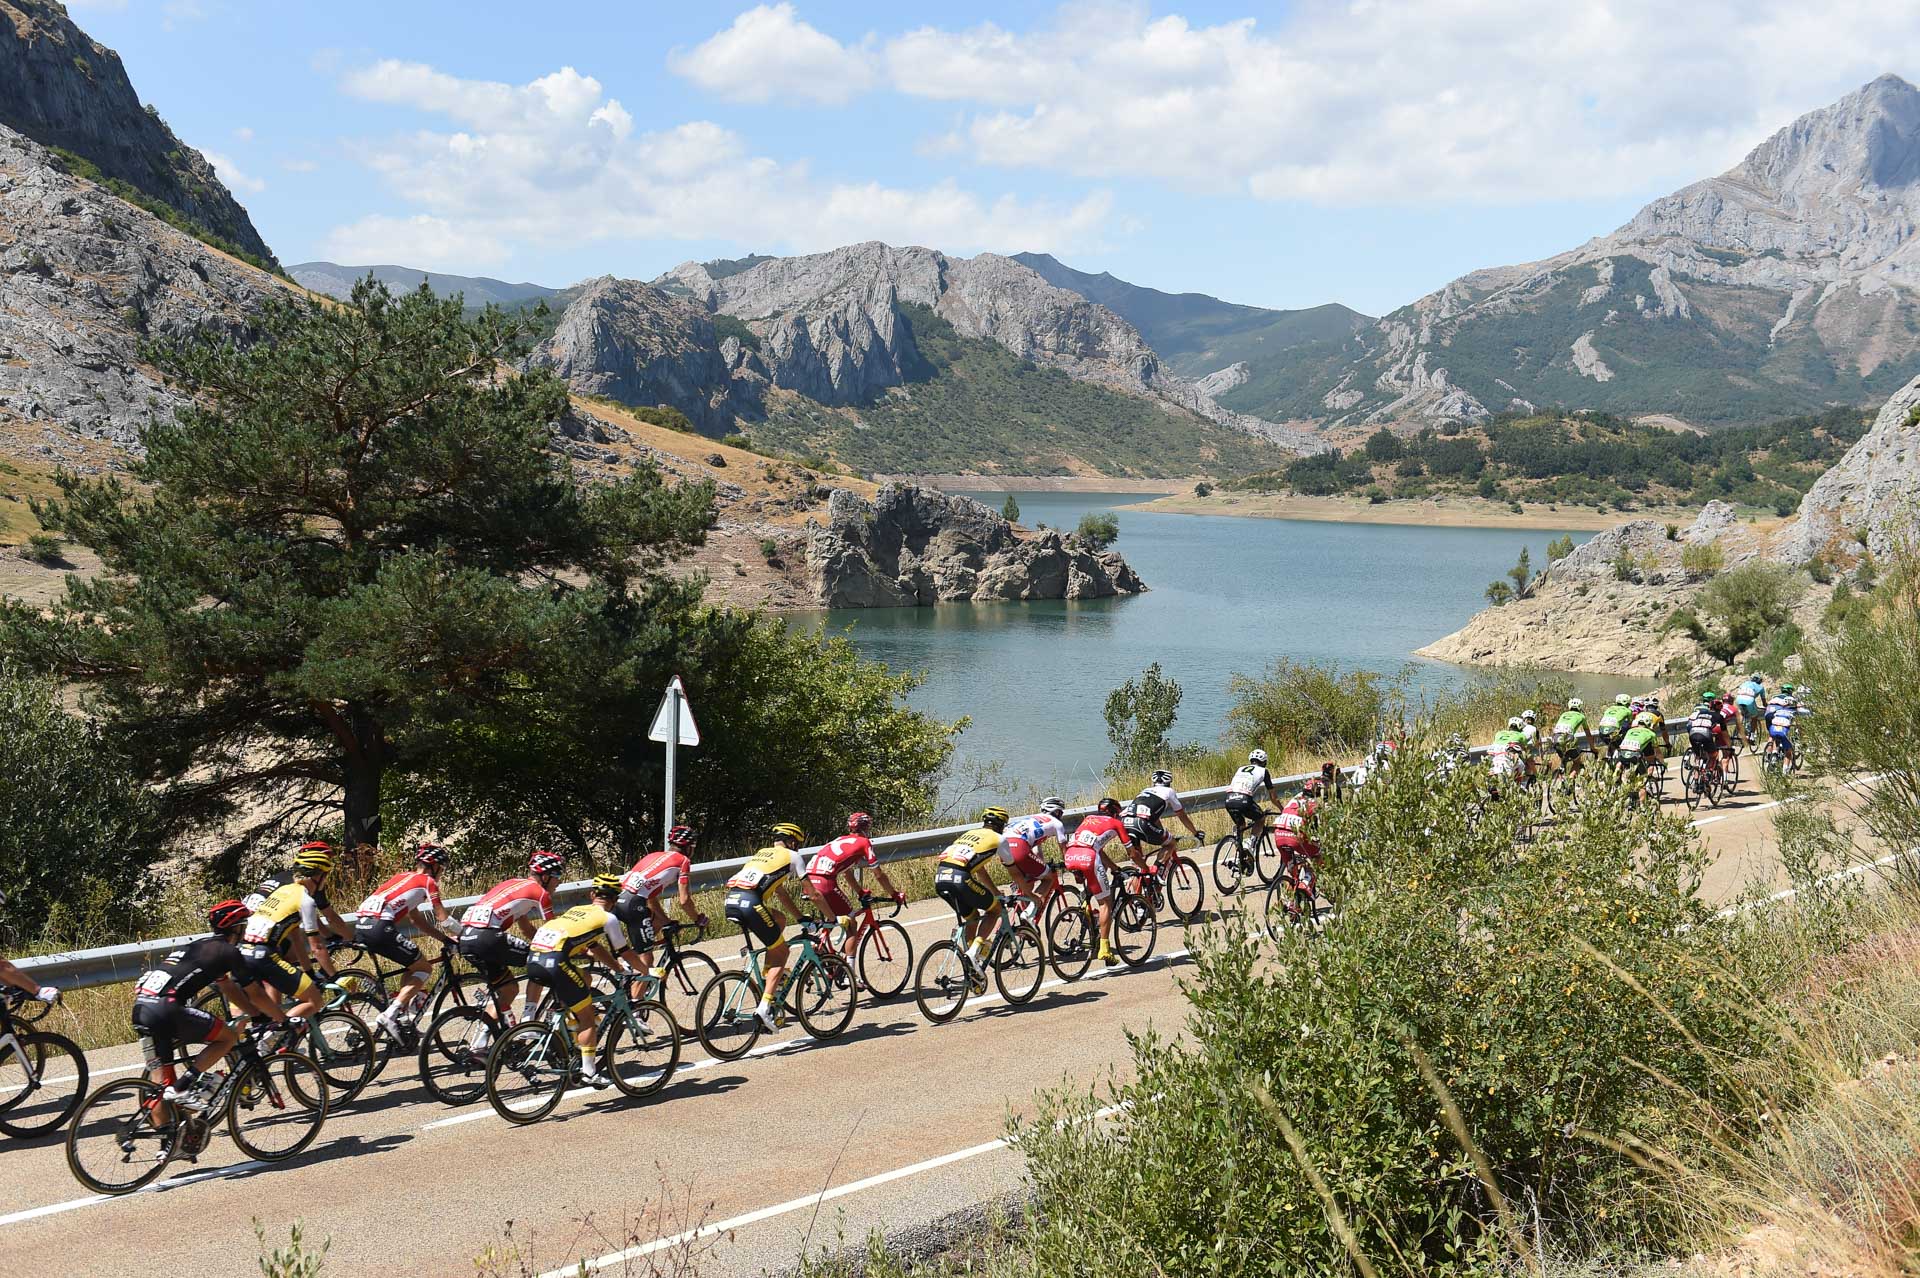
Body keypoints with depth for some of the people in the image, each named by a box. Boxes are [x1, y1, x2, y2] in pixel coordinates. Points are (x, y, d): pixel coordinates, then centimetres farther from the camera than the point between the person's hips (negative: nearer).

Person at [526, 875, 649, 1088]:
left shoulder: (577, 911, 29)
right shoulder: (607, 918, 9)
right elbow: (625, 952, 17)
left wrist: (622, 969, 46)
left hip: (533, 958, 7)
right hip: (554, 961, -7)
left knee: (584, 978, 31)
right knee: (587, 1017, 6)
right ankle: (589, 1072, 4)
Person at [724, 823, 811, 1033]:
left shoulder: (762, 853, 33)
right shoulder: (792, 856, 14)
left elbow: (781, 892, 39)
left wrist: (801, 917, 43)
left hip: (731, 902, 7)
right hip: (750, 903, -7)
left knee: (780, 919, 28)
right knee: (781, 952, 8)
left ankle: (768, 975, 21)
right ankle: (765, 1006, -5)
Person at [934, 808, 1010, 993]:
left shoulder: (969, 834, 31)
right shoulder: (998, 839, 12)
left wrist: (996, 892, 51)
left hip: (940, 878, 7)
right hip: (960, 879, -7)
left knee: (971, 916, 26)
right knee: (995, 909, 15)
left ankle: (972, 969, 23)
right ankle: (974, 951, -4)